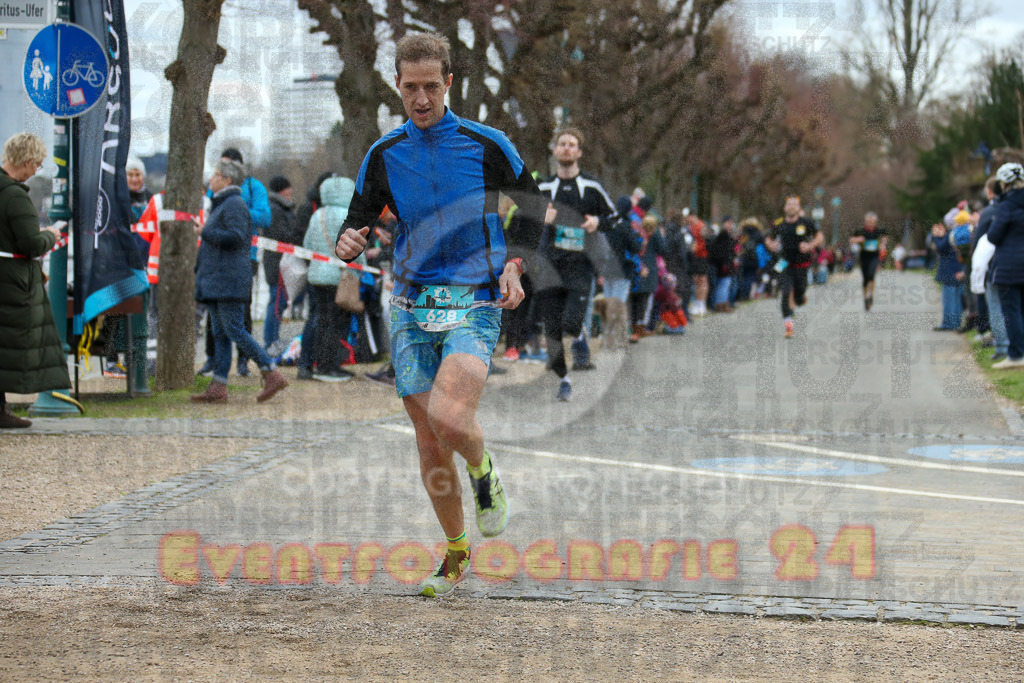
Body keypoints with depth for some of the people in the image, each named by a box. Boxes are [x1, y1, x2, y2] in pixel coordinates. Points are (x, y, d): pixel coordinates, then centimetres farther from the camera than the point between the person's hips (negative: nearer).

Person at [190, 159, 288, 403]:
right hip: (216, 282, 11)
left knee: (234, 330, -14)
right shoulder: (222, 204, 22)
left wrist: (205, 232, -14)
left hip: (230, 281, -11)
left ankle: (272, 375, -13)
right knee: (220, 334, 7)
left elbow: (236, 237, -21)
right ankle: (218, 387, 6)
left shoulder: (234, 204, -10)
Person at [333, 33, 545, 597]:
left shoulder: (486, 145, -1)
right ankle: (456, 553, 22)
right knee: (429, 445, 4)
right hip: (412, 309, 3)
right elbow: (355, 225, 10)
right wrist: (347, 245, -14)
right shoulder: (383, 155, 6)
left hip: (474, 304, -3)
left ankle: (484, 473, 8)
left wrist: (515, 267, -8)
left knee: (449, 418, -26)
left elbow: (537, 211, 8)